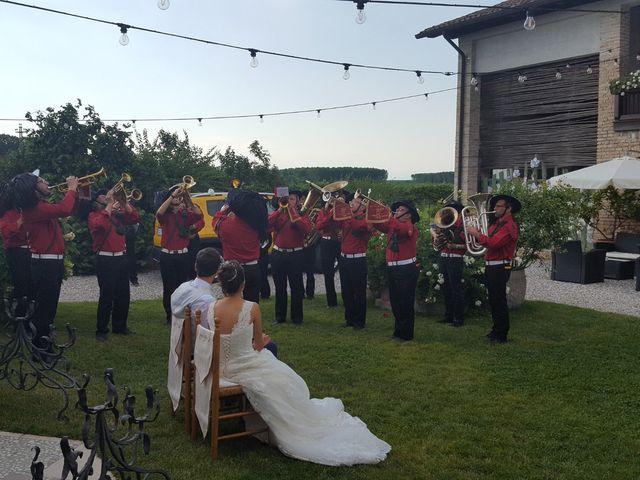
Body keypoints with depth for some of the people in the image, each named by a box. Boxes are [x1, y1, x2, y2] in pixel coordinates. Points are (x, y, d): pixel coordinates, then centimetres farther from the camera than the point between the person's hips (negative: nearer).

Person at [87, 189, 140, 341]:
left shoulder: (117, 213, 13)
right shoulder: (93, 216, -3)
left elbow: (135, 218, 5)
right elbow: (99, 225, -25)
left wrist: (124, 202, -3)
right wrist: (109, 206, -18)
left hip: (121, 258, 6)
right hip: (105, 260, -6)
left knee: (123, 295, 11)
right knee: (107, 296, -5)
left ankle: (120, 326, 23)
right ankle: (101, 330, 5)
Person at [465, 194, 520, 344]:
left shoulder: (509, 226, -15)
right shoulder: (496, 224, 15)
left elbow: (493, 243, -26)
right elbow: (488, 241, 11)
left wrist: (476, 233, -17)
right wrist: (476, 233, -6)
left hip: (500, 268, -10)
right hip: (491, 266, 10)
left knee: (499, 301, -5)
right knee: (494, 300, 16)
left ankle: (502, 336, 2)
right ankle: (496, 330, 27)